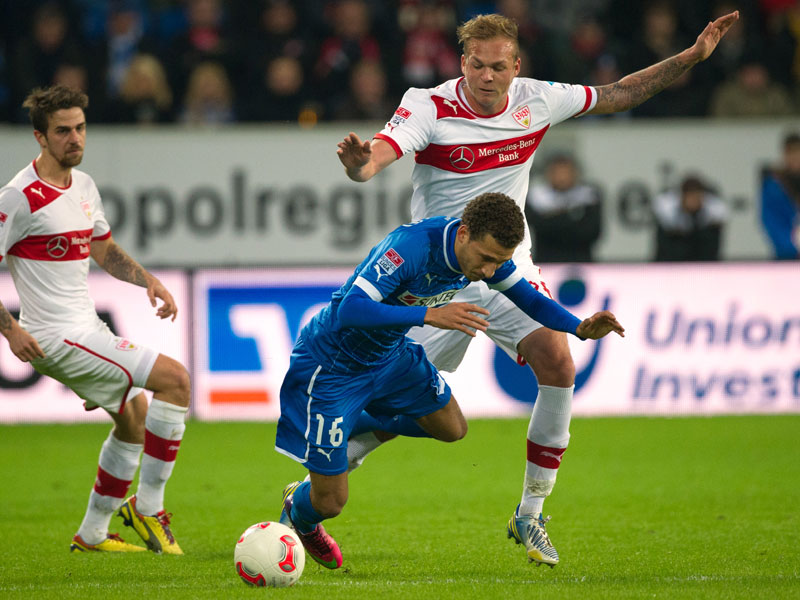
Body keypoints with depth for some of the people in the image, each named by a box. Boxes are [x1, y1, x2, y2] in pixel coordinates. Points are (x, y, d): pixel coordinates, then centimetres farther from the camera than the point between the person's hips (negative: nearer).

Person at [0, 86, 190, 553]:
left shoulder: (83, 185, 9)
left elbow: (104, 250, 22)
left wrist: (148, 281, 6)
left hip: (87, 330, 10)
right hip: (56, 338, -10)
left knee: (134, 417, 24)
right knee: (174, 378, -16)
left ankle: (92, 534, 34)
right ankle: (149, 504, -7)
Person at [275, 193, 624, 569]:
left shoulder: (487, 249, -15)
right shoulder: (412, 245, -37)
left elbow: (529, 300, -1)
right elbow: (350, 311, -44)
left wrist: (581, 328, -20)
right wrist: (430, 315, -53)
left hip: (391, 354, 7)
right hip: (331, 364, -7)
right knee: (329, 503, -4)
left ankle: (359, 431, 34)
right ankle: (298, 516, 34)